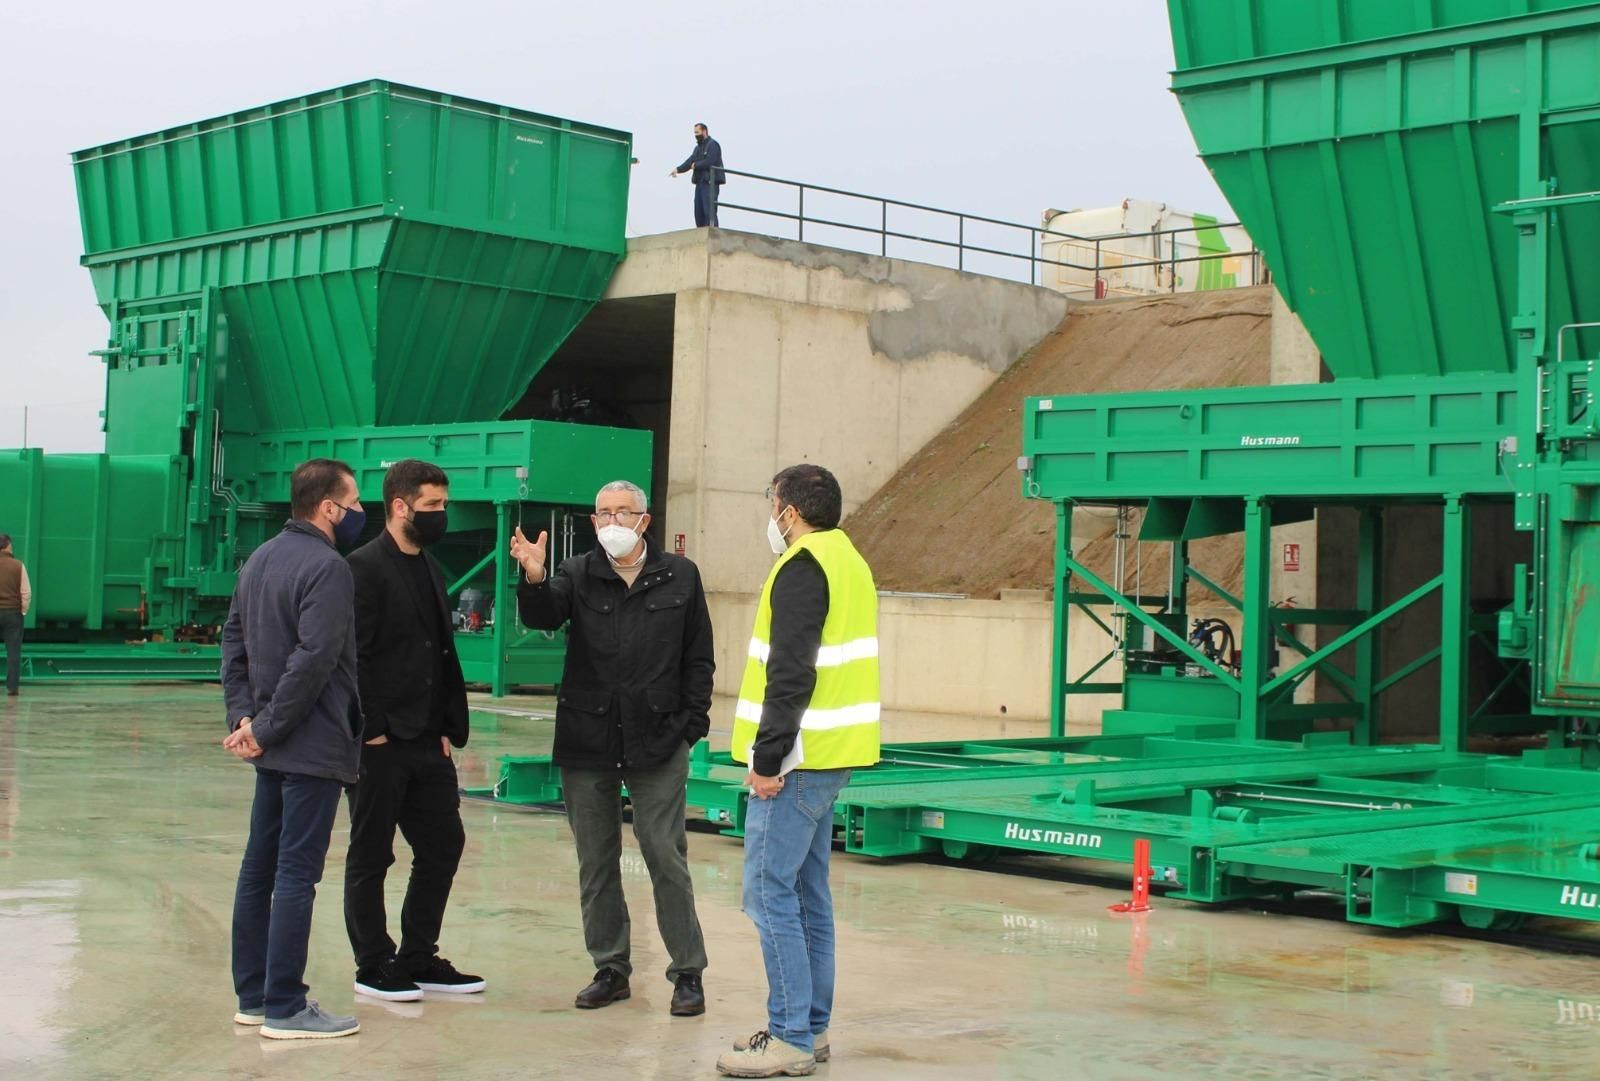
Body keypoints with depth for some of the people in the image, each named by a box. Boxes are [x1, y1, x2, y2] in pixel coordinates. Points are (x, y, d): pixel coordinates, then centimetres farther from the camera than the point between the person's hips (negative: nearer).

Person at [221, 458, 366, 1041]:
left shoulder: (260, 559, 12)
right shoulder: (328, 568, -16)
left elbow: (233, 639, 13)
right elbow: (313, 659, -23)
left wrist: (243, 714, 5)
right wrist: (265, 727, -15)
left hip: (274, 749, 9)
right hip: (313, 748, -9)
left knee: (258, 869, 12)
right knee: (296, 874, -5)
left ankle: (254, 995, 20)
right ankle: (285, 1009, -1)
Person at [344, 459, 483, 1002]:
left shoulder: (431, 571, 15)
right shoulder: (364, 568, -11)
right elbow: (351, 656, -16)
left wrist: (449, 728, 11)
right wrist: (370, 728, -18)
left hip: (427, 741, 9)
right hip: (380, 742, -8)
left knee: (443, 844, 12)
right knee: (371, 855, 4)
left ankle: (418, 958, 24)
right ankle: (373, 966, 14)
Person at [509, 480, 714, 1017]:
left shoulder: (680, 577, 5)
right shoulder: (578, 575, 6)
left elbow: (698, 659, 6)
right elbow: (542, 616, -13)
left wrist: (691, 724, -2)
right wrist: (533, 578, -33)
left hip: (658, 744, -2)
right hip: (587, 743, 2)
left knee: (666, 858, -1)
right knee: (596, 862, 9)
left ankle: (688, 971, 9)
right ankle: (610, 968, 21)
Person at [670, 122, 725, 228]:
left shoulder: (713, 145, -6)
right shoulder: (698, 147, 22)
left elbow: (709, 162, -18)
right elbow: (690, 161, 12)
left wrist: (696, 165, -5)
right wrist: (678, 169, -4)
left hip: (710, 183, -9)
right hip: (700, 183, 9)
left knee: (709, 211, -15)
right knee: (699, 211, 7)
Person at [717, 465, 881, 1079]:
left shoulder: (803, 569, -15)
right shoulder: (849, 563, 16)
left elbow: (791, 675, -22)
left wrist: (768, 758, -20)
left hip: (801, 759, -10)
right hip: (831, 756, 10)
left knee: (770, 892, -6)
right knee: (808, 892, 15)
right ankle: (812, 1027, 21)